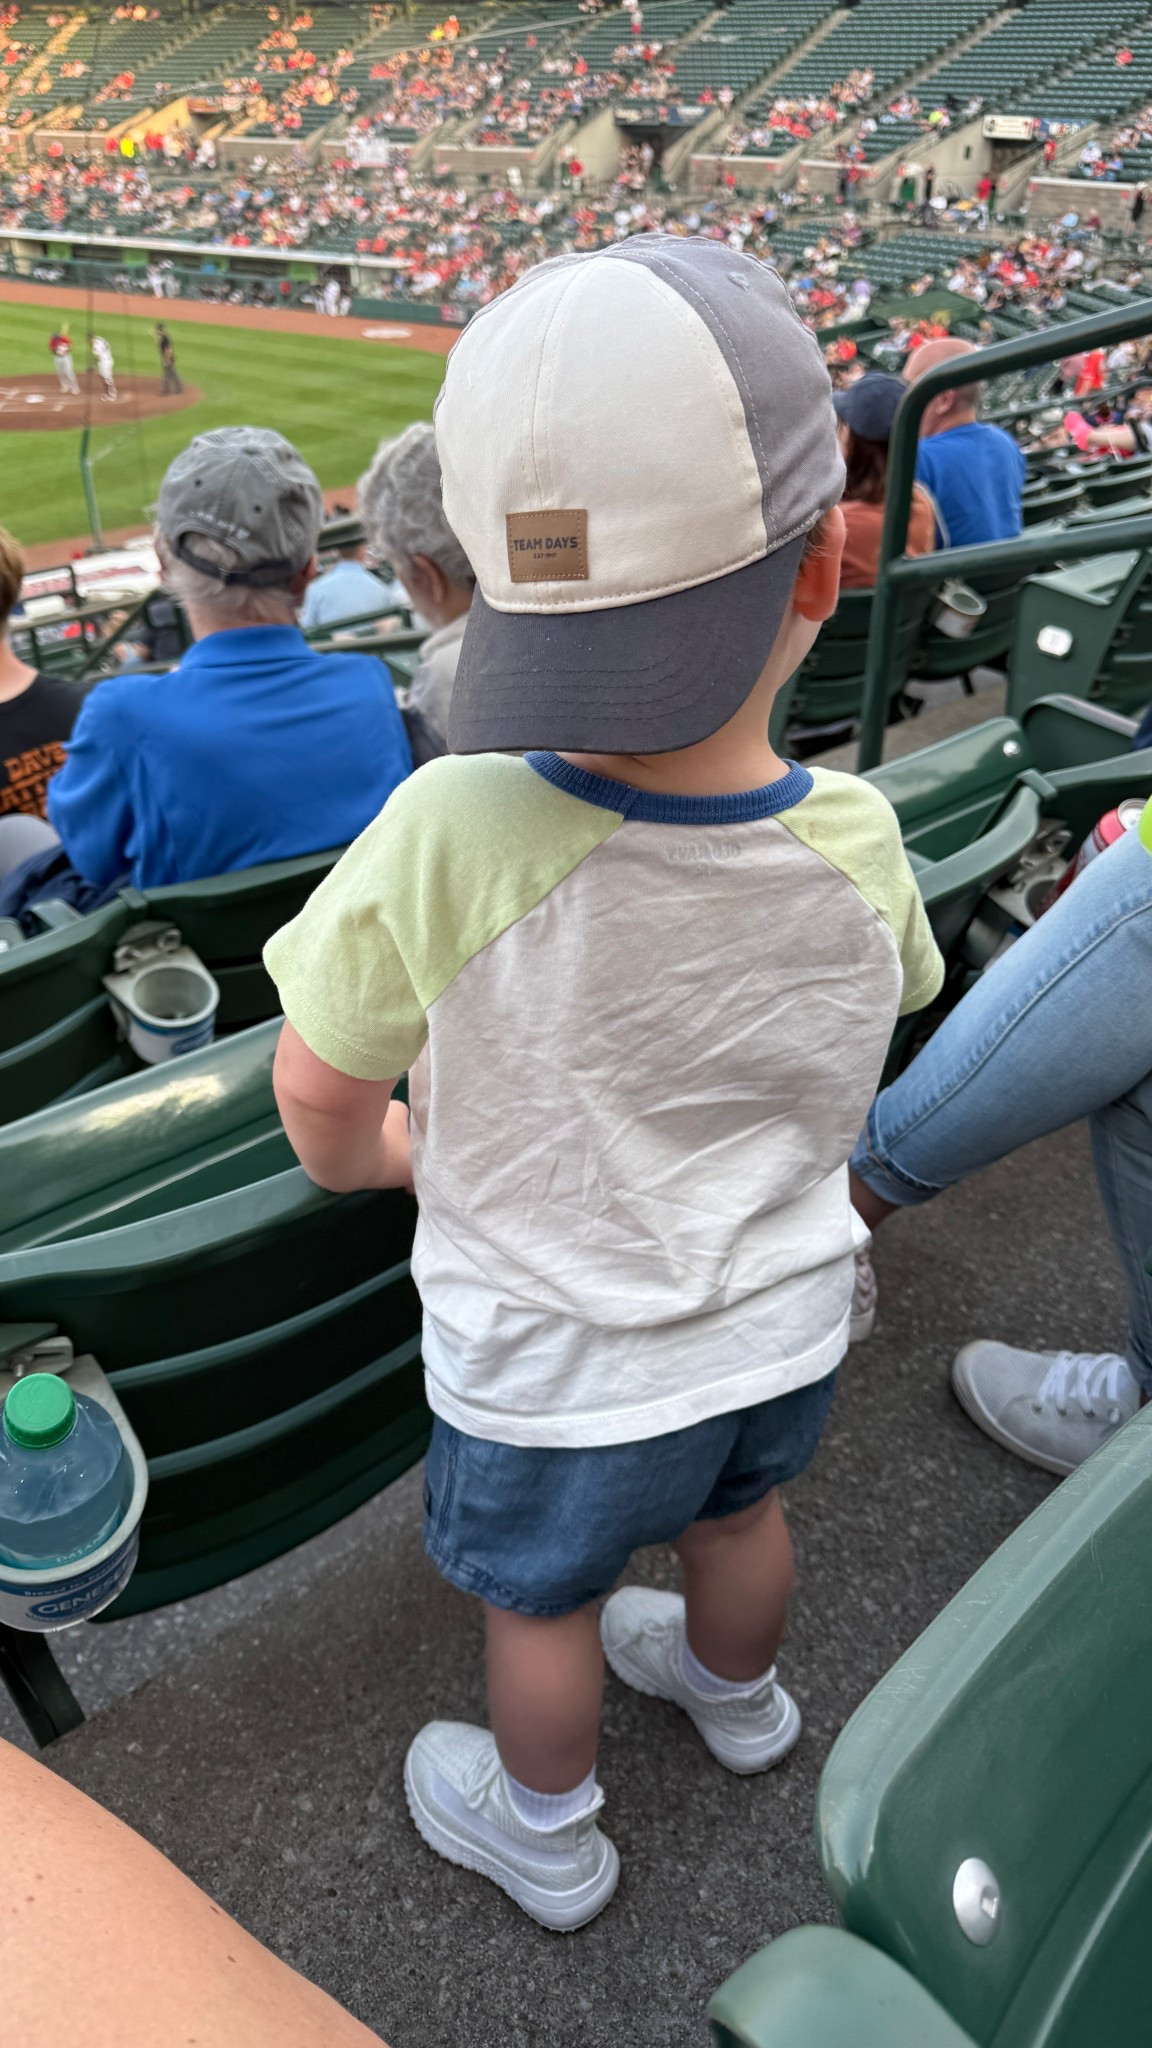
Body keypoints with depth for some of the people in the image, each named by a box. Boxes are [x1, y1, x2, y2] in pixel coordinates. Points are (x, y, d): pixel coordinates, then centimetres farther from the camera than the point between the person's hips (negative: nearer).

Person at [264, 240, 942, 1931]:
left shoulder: (450, 839, -36)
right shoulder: (857, 841, -22)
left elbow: (323, 1109, -21)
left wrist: (375, 1153, 3)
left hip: (553, 1368, -3)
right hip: (784, 1322, 4)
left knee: (540, 1598, 25)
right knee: (738, 1514, 33)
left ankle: (545, 1833, 54)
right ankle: (738, 1694, 64)